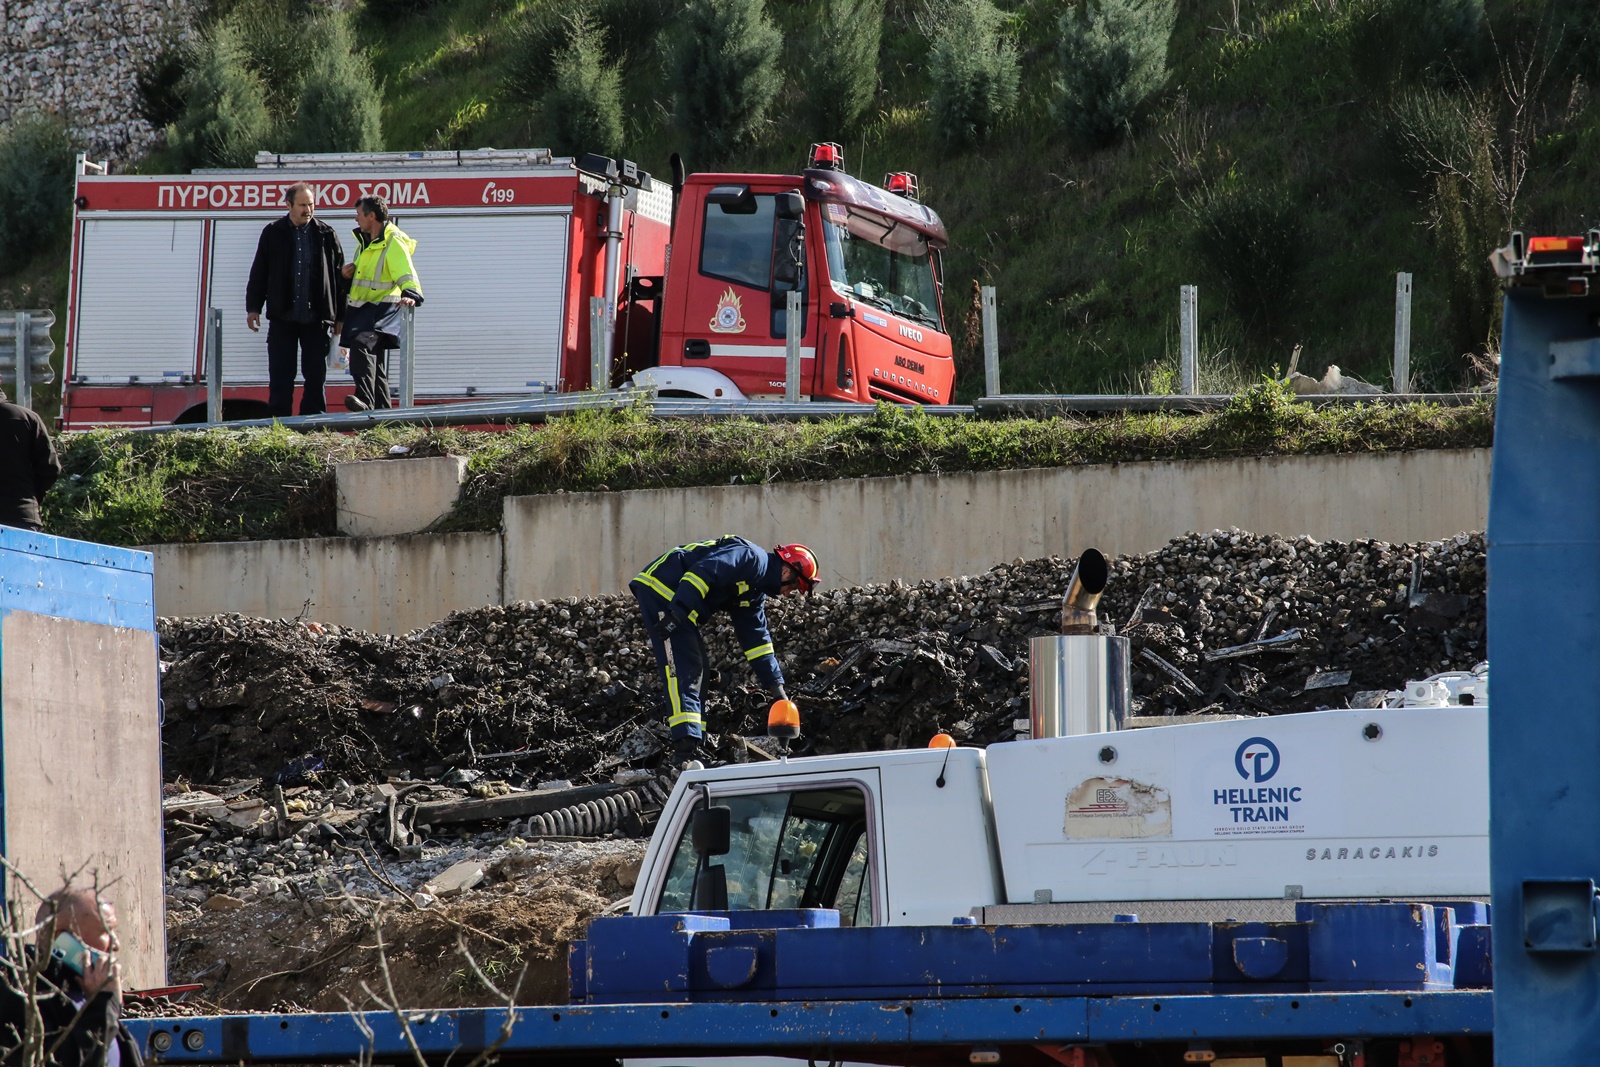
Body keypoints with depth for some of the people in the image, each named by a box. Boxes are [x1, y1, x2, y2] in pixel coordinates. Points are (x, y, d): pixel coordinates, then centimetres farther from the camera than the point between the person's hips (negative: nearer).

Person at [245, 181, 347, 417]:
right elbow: (259, 272, 8)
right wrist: (253, 308, 2)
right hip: (282, 318, 0)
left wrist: (340, 317, 4)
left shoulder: (326, 235, 5)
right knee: (280, 378, 0)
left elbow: (339, 277, 7)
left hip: (315, 318, 0)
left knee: (315, 376, 3)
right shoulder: (273, 233, 5)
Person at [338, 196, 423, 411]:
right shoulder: (365, 241, 17)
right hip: (361, 308, 10)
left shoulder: (394, 243, -13)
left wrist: (411, 294, -45)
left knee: (362, 345, -31)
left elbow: (406, 274, -25)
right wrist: (349, 273, 9)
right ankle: (382, 409, 22)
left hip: (382, 309, -10)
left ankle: (365, 400, -41)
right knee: (374, 360, 14)